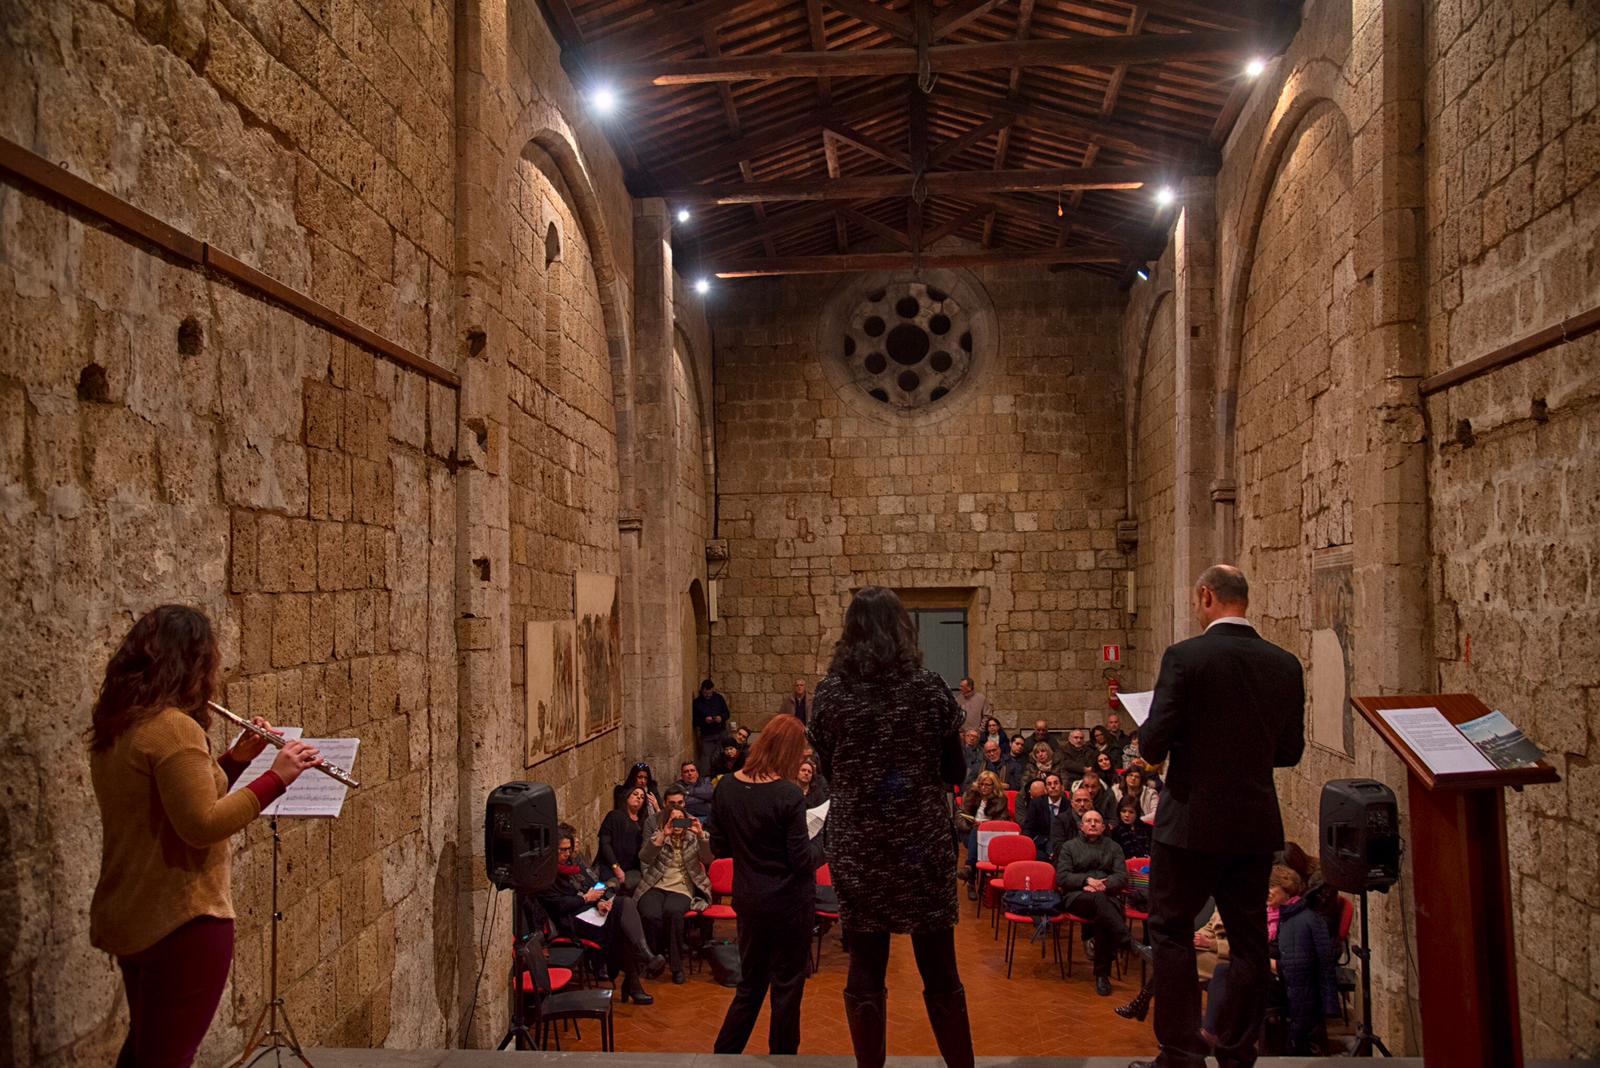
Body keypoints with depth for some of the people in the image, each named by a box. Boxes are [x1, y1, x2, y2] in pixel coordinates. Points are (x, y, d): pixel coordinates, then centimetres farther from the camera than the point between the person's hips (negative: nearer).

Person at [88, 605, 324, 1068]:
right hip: (183, 921, -9)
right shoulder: (174, 727, -21)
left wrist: (234, 760, 8)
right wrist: (276, 777, -19)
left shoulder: (115, 726, 8)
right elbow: (202, 826, -25)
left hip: (126, 918, 10)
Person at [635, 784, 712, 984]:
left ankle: (676, 966, -17)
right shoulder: (654, 824, 7)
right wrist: (662, 836, -20)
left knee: (673, 911, -33)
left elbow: (708, 859, -1)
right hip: (654, 885, 0)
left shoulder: (693, 829, 9)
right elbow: (644, 857, -7)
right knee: (651, 915, -31)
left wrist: (701, 836, -17)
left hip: (682, 887, 0)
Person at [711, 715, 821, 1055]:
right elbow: (802, 861, -17)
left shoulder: (726, 786, -4)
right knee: (787, 986, 10)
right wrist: (823, 847, 2)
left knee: (750, 983, 19)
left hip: (748, 899, 5)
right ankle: (782, 1054, 21)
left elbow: (718, 848, 5)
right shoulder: (788, 795, -21)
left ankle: (723, 1053, 21)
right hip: (788, 901, -5)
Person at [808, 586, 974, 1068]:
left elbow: (826, 768, 8)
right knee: (939, 970, 9)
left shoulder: (828, 694, -4)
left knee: (865, 966, 10)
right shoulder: (929, 689, -7)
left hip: (856, 847, 1)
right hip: (922, 844, -1)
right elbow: (954, 769, 2)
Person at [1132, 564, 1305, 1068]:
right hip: (1256, 824, 5)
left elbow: (1154, 744, -15)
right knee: (1248, 939, 14)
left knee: (1172, 932, 7)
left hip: (1192, 821, -5)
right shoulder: (1285, 664, 1)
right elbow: (1291, 750, 8)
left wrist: (1149, 739, 6)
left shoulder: (1185, 656, -14)